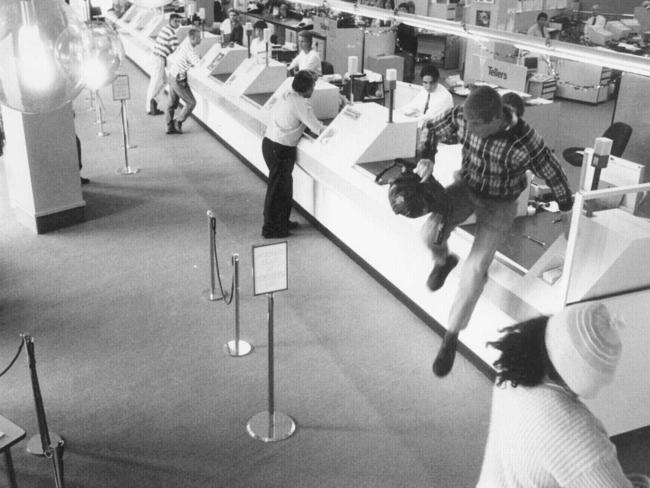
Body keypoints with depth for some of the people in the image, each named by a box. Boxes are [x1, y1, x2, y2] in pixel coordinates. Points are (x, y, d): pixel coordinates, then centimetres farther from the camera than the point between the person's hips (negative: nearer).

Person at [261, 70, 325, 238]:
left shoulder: (286, 95, 6)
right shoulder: (302, 105, -19)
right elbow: (318, 129, -19)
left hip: (269, 141, 9)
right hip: (280, 150, -9)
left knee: (285, 186, 20)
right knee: (277, 188, 1)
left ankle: (282, 221, 32)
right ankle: (271, 229, 10)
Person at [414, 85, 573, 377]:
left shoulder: (525, 142, -31)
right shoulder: (462, 117, -22)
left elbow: (553, 174, -13)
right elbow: (431, 129, -1)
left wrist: (567, 209, 3)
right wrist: (426, 159, -20)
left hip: (499, 204, -3)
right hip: (466, 187, 4)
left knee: (475, 269, -17)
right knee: (431, 231, -24)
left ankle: (451, 336, 1)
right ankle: (443, 261, 15)